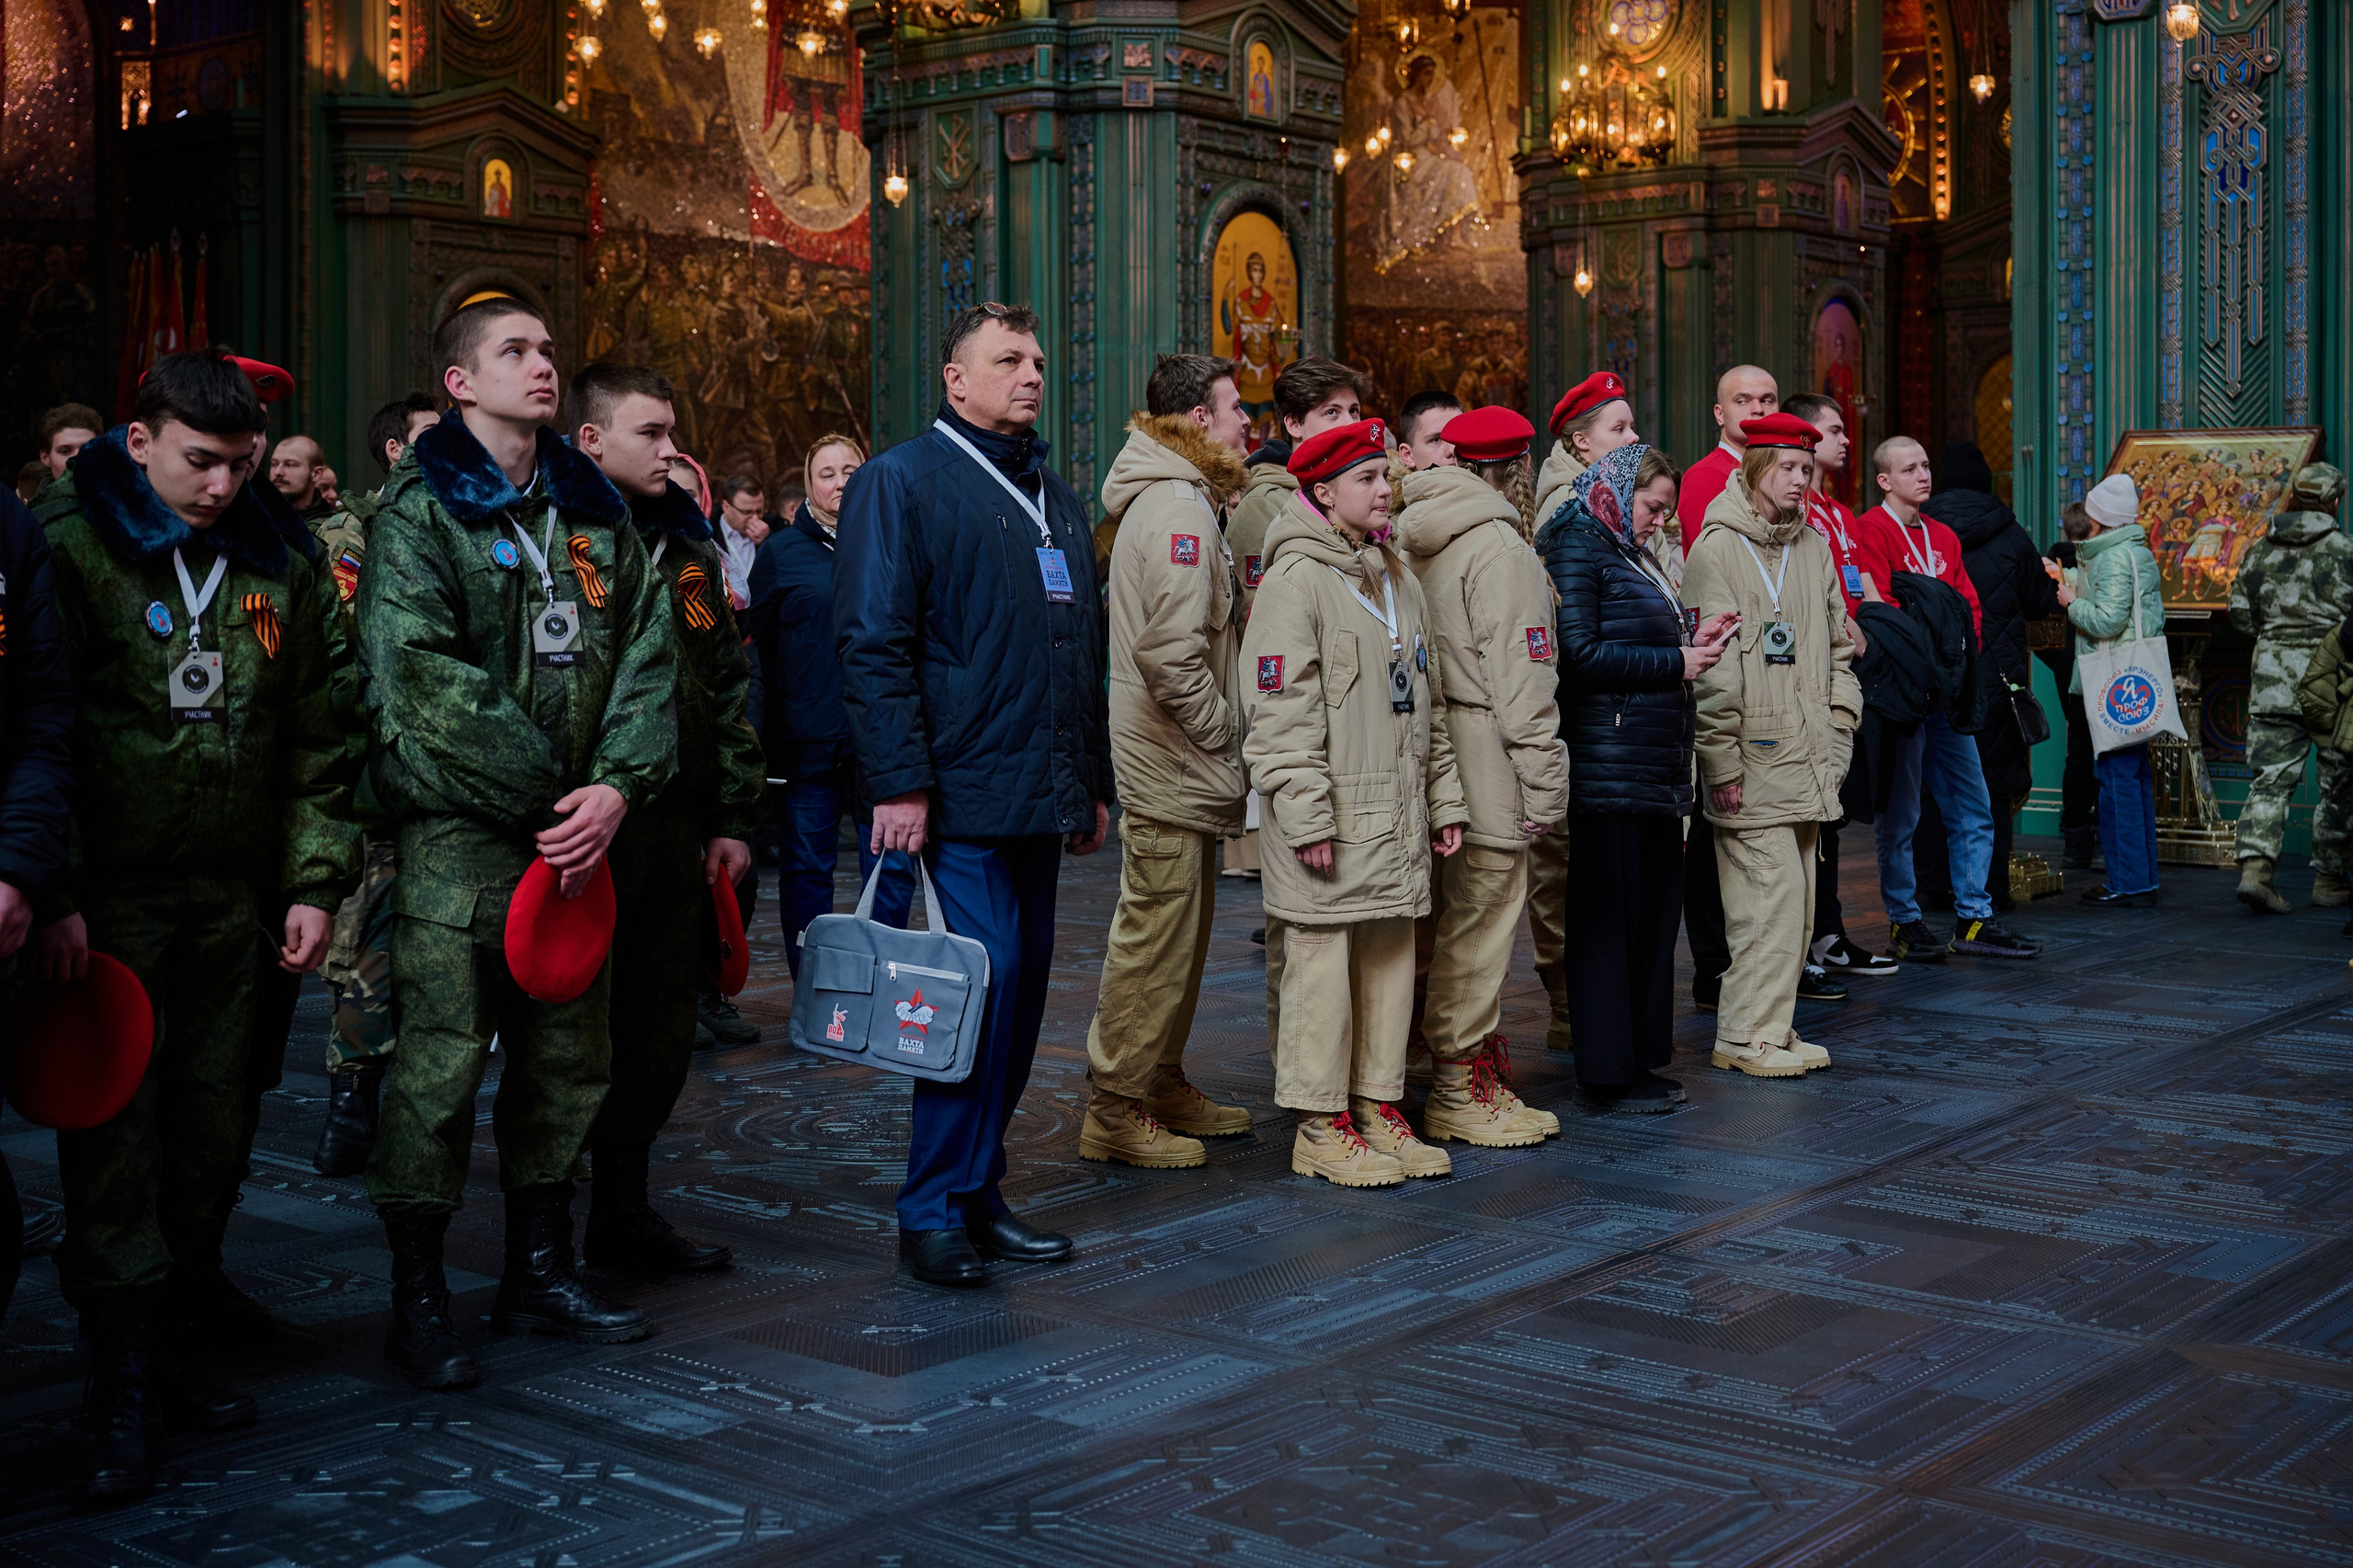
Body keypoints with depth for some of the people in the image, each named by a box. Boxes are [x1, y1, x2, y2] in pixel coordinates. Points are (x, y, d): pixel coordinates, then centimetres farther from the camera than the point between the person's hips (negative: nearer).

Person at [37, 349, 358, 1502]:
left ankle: (184, 1315, 23)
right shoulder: (72, 552, -5)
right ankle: (125, 1388, 0)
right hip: (110, 904, -4)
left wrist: (315, 880, 7)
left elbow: (317, 737, 12)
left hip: (233, 898, 4)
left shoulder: (278, 564, 8)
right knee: (115, 1137, -4)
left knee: (214, 1132, 10)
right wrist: (53, 892, -13)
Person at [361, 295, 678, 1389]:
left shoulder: (596, 513, 13)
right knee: (441, 1066, -5)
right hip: (456, 835, -6)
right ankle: (417, 1300, 7)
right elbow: (417, 681, -16)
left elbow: (646, 660, 8)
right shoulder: (421, 513, -5)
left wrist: (617, 787, -9)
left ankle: (539, 1270, 27)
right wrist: (550, 794, -16)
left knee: (569, 1055, 13)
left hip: (579, 835, 6)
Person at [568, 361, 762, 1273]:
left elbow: (729, 687, 18)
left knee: (662, 1026, 11)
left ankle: (621, 1208, 24)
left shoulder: (690, 549, 15)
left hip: (678, 824, 7)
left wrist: (734, 815, 12)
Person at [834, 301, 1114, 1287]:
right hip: (963, 793, -8)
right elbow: (875, 644, -11)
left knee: (1022, 985, 8)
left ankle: (976, 1190, 18)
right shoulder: (902, 480, -3)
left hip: (1041, 796, 8)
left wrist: (1093, 783, 21)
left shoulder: (1054, 497, 21)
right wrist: (900, 783, -18)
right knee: (984, 976, -13)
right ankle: (934, 1212, -3)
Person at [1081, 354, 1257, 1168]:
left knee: (1179, 933, 17)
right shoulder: (1177, 508, -17)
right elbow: (1171, 650, -26)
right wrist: (1223, 730, -16)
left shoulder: (1183, 502, 17)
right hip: (1170, 764, -11)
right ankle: (1116, 1109, 3)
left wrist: (1221, 736, 14)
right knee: (1155, 935, -5)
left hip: (1180, 765, 11)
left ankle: (1163, 1084, 27)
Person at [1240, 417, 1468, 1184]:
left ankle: (1380, 1104, 21)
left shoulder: (1397, 579, 17)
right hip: (1332, 817, -8)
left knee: (1391, 958, 11)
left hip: (1397, 817, 8)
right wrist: (1306, 816, -19)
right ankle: (1322, 1125, 7)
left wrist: (1444, 799, 17)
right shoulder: (1295, 580, -8)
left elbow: (1428, 703, 21)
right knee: (1321, 962, -2)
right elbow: (1282, 711, -14)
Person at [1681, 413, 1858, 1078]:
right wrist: (1722, 762, -15)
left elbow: (1839, 649, 21)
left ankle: (1772, 1028, 19)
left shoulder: (1814, 548, 14)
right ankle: (1746, 1036, 0)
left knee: (1795, 898, 10)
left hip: (1806, 760, 7)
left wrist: (1838, 736, 13)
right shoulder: (1716, 548, -8)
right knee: (1772, 894, -9)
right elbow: (1710, 665, -12)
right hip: (1752, 760, -7)